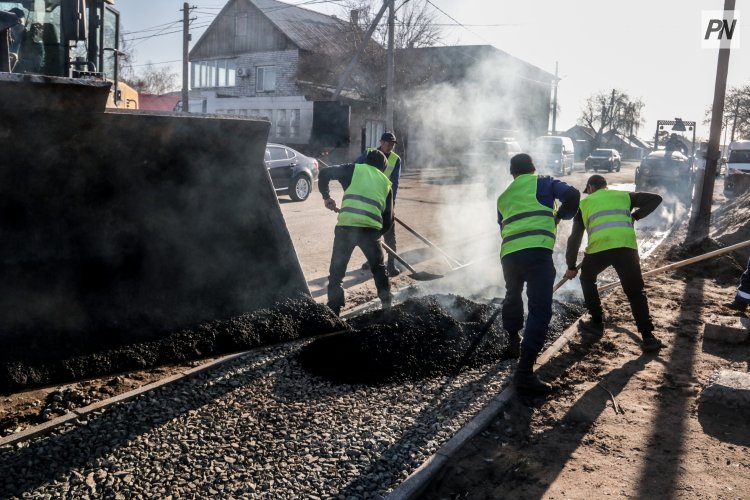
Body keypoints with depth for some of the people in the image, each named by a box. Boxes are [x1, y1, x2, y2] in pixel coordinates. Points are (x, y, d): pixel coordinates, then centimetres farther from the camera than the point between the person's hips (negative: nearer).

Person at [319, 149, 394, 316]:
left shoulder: (354, 169, 15)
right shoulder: (386, 182, 22)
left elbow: (324, 174, 8)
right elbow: (389, 217, 20)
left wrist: (326, 196, 20)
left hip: (346, 226, -2)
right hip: (371, 229, 2)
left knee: (337, 271, 12)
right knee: (378, 268, 26)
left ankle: (334, 309, 10)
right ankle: (387, 304, 32)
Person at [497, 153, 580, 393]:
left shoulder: (504, 197, 27)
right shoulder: (543, 182, 15)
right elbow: (572, 195, 0)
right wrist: (561, 214, 18)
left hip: (509, 253, 5)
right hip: (537, 252, -5)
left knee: (512, 296, 31)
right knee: (540, 310, -6)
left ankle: (513, 341, 48)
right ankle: (524, 372, -13)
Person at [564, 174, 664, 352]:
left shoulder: (585, 203, 24)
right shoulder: (624, 195, 26)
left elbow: (575, 237, 20)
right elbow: (655, 199, 18)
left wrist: (571, 266, 27)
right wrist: (635, 216, 25)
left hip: (599, 248, -1)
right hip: (626, 247, 1)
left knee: (587, 278, 28)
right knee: (636, 292, 13)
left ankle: (596, 323, 28)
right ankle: (648, 338, 4)